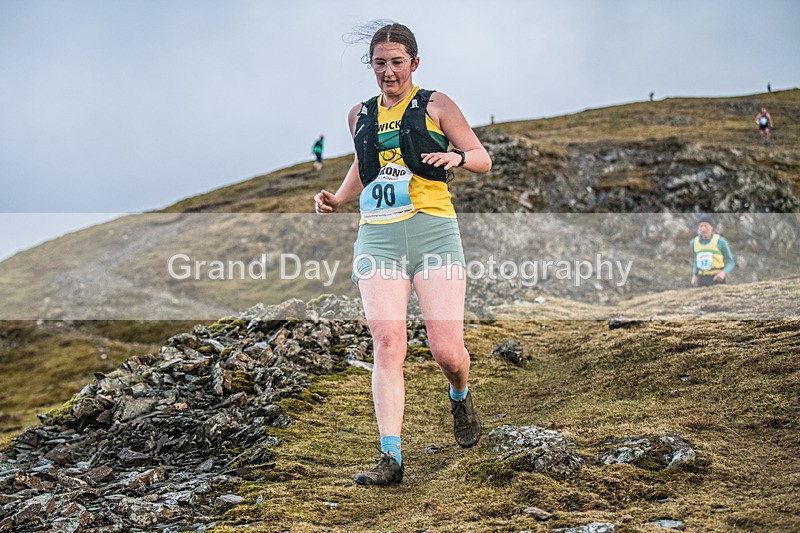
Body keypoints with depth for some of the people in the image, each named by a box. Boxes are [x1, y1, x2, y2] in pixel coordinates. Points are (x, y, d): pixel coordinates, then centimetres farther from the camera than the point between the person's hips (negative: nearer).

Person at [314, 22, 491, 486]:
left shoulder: (435, 105, 7)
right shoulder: (360, 115, 17)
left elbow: (484, 160, 7)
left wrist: (457, 156, -15)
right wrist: (337, 200, 16)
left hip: (433, 231, -2)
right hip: (378, 236, 3)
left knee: (447, 350, -7)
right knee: (387, 344, -13)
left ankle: (461, 397, 30)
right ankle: (391, 457, -13)